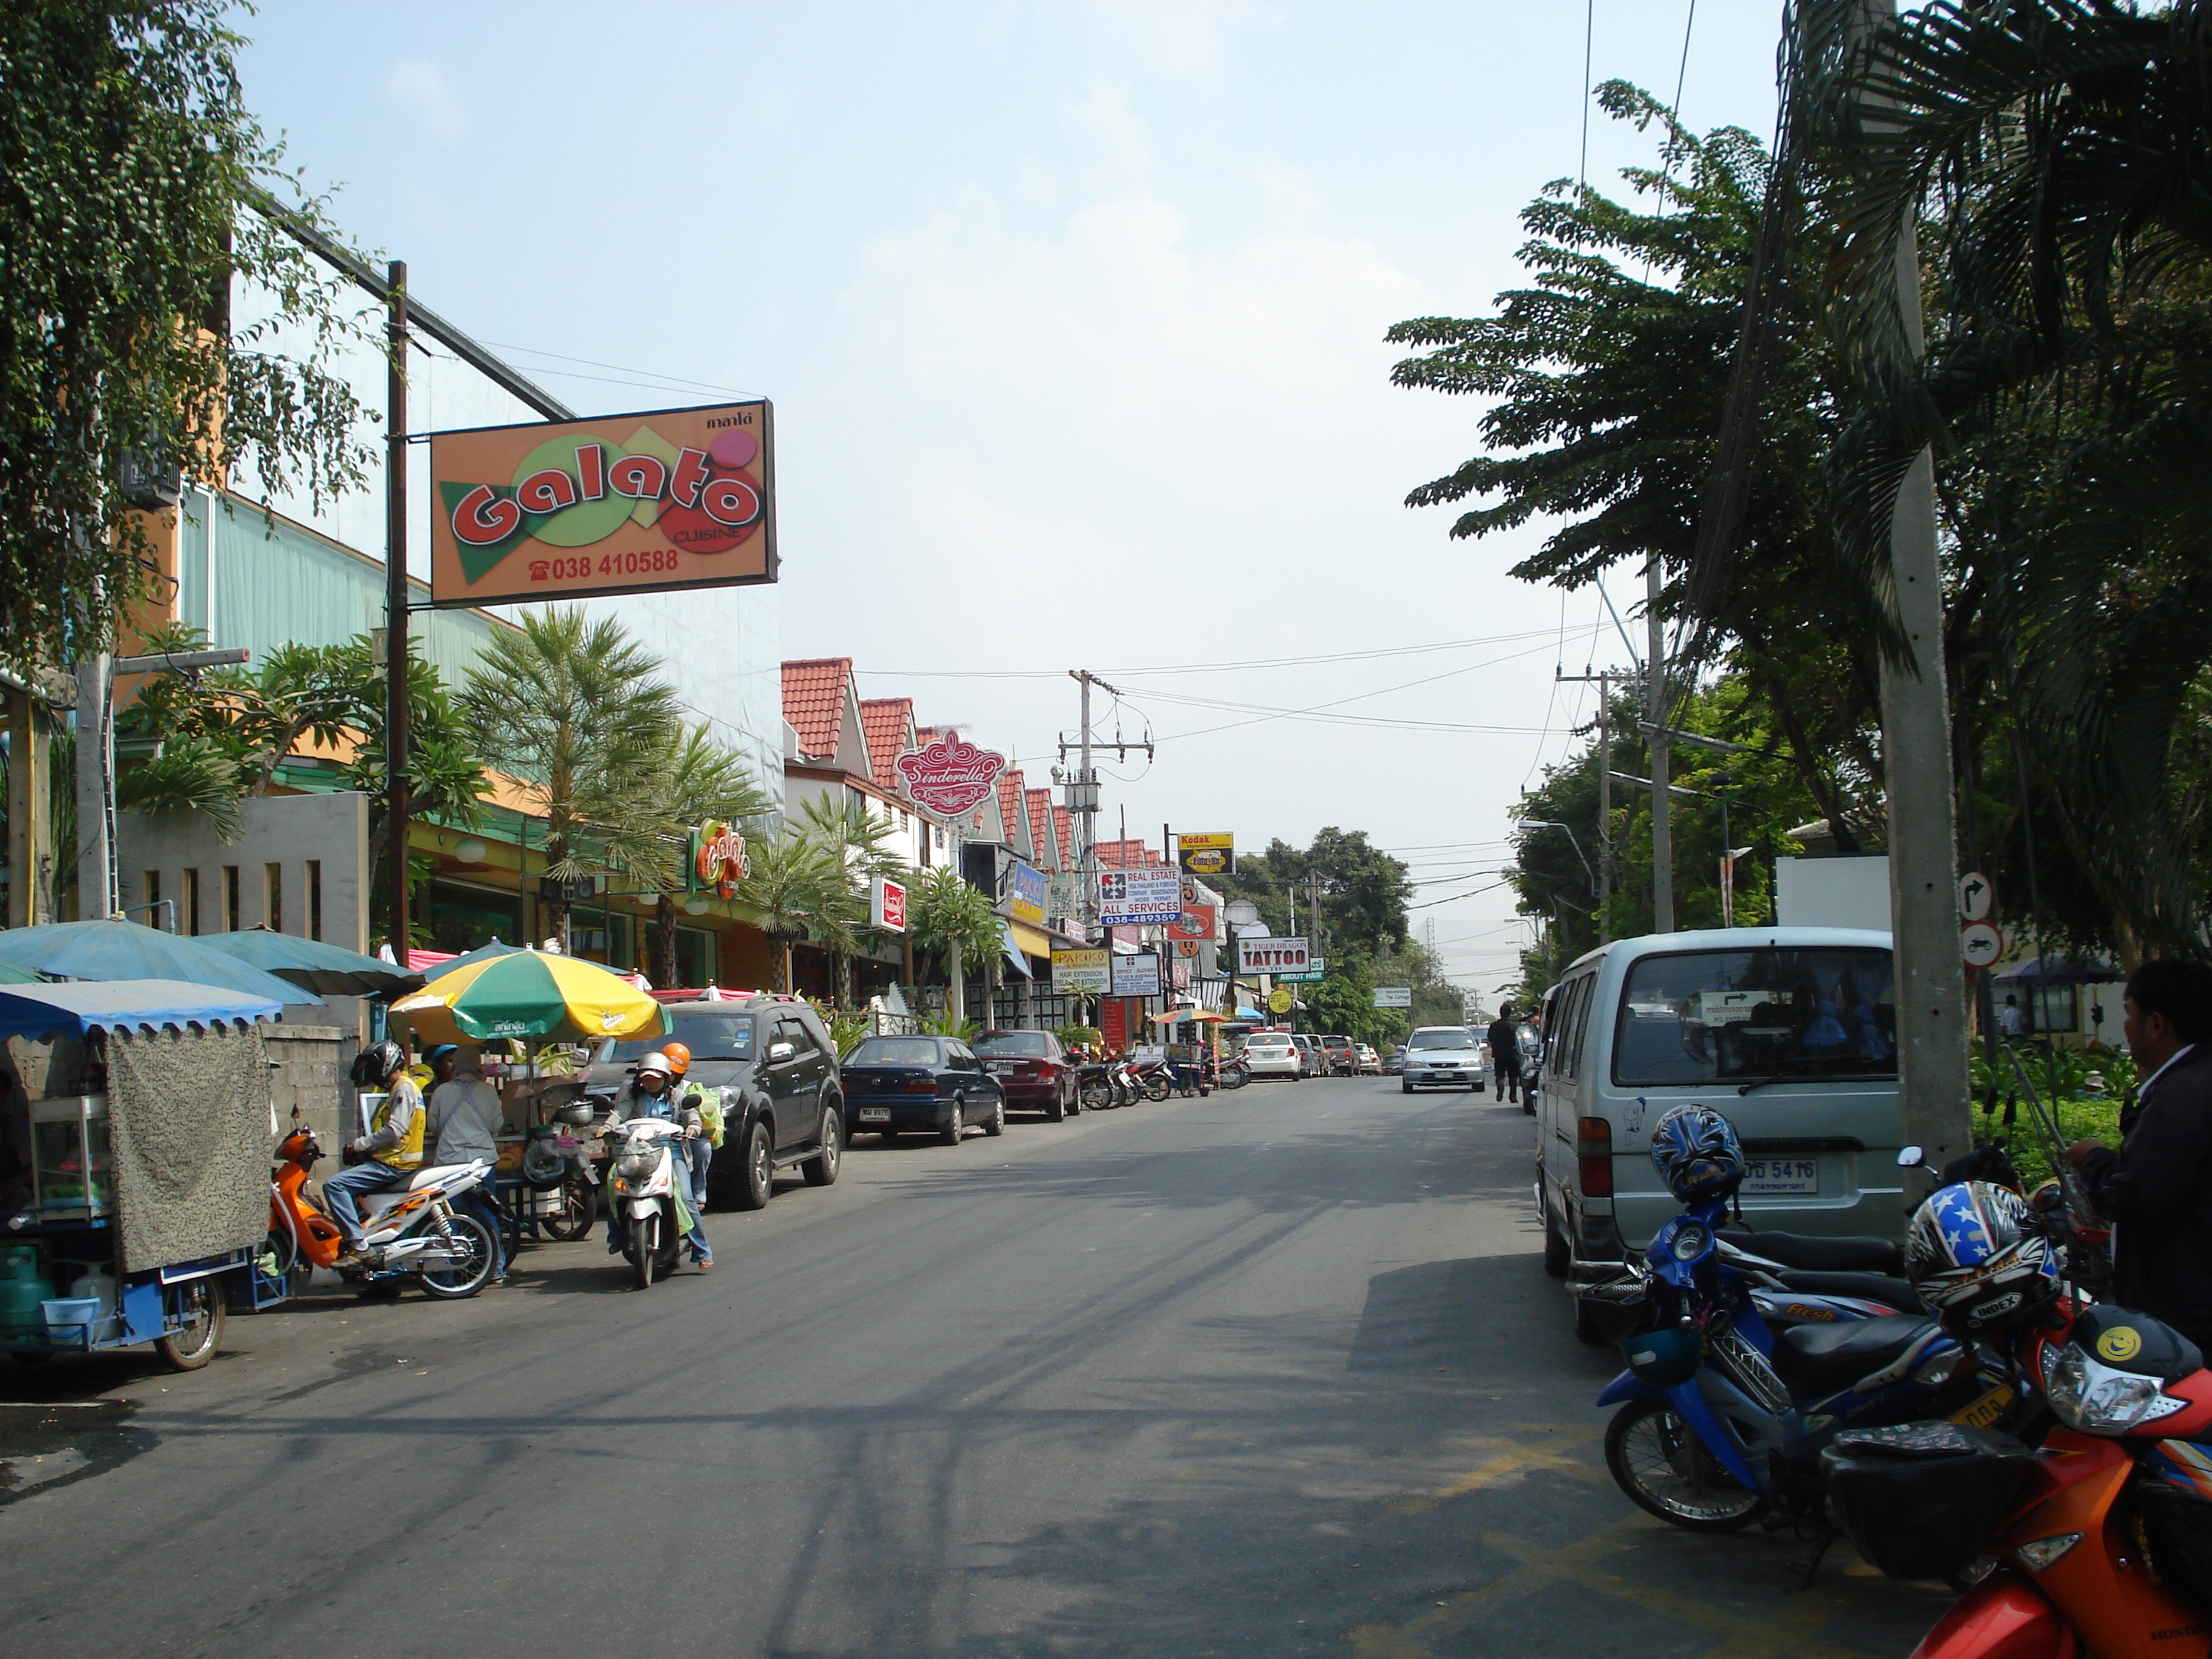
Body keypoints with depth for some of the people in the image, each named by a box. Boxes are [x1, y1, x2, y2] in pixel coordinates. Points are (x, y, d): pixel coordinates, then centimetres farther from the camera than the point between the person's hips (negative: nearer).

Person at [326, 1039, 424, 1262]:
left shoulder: (403, 1088, -13)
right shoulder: (398, 1088, 21)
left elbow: (394, 1130, -22)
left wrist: (361, 1144, -15)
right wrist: (363, 1145, 8)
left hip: (393, 1164, -11)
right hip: (393, 1161, 11)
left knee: (334, 1185, -20)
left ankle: (356, 1245, -26)